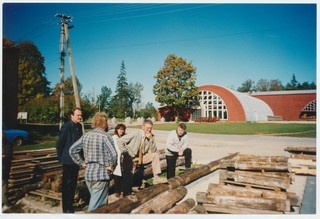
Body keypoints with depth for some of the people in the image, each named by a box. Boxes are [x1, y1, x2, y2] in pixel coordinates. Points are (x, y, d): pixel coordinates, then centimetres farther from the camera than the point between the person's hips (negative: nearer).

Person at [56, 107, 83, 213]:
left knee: (73, 183, 15)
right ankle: (66, 208, 17)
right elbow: (60, 143, -13)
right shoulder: (66, 127, -16)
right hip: (68, 160, -7)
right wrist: (60, 157, -6)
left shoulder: (79, 126, 5)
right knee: (67, 184, 4)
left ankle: (70, 205, 29)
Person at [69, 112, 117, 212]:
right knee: (96, 206, 3)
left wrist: (82, 163, 11)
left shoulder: (86, 136, 5)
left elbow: (72, 150, 9)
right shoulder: (105, 136, -15)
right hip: (101, 175, -7)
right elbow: (113, 155, -27)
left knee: (94, 201, 23)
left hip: (88, 174, 7)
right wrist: (111, 167, -10)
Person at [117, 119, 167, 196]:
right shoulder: (135, 134, -20)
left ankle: (156, 177, -15)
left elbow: (153, 151, -12)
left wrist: (151, 139, -24)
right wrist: (125, 153, -19)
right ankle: (126, 195, 11)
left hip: (142, 157, 4)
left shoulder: (151, 137, -7)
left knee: (155, 155, -13)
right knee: (128, 178, -11)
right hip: (131, 158, -4)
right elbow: (119, 141, -18)